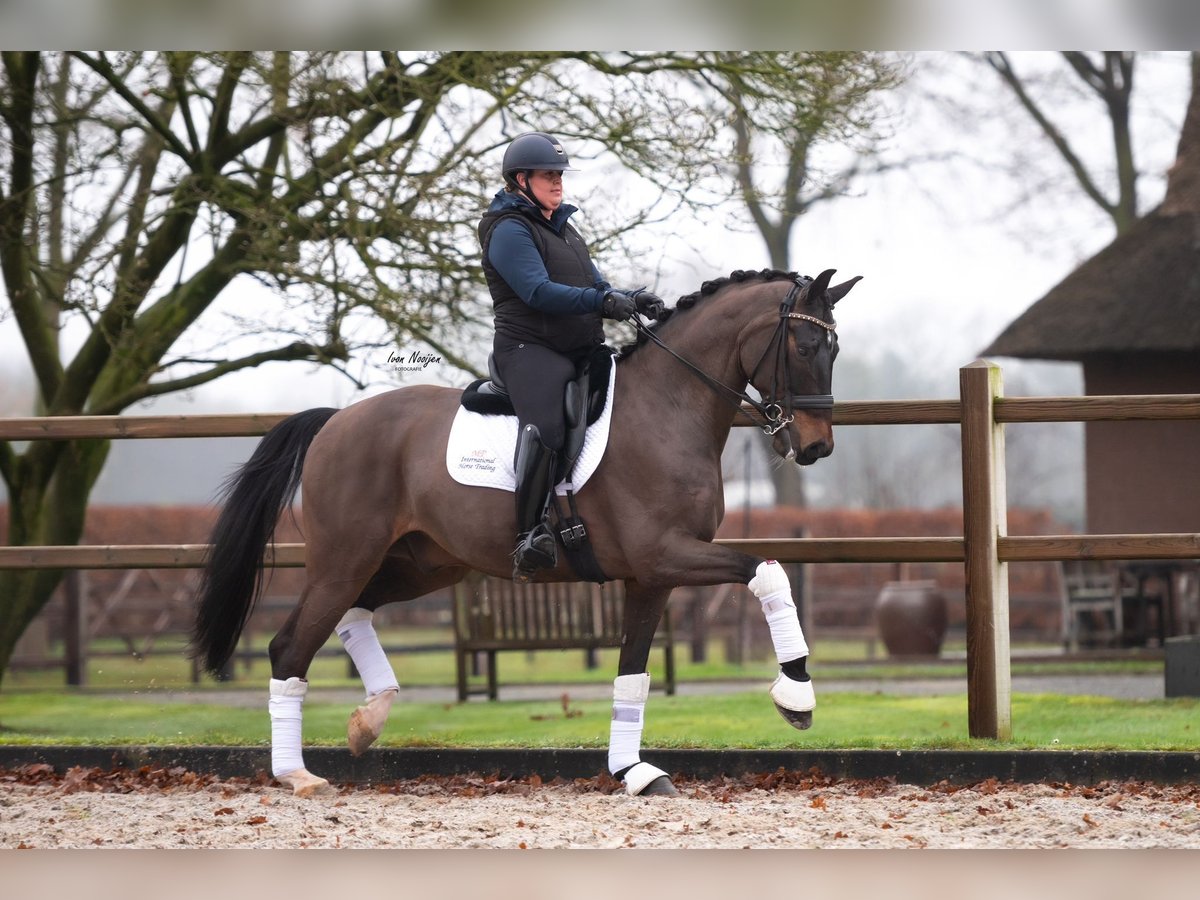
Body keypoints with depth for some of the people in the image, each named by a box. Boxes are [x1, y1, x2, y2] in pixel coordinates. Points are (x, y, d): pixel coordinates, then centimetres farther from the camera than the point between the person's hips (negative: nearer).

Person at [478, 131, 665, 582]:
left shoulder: (562, 227, 23)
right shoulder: (510, 230, -6)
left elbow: (597, 287, 22)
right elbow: (539, 292, -20)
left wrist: (633, 301, -1)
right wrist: (604, 302, -30)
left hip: (582, 350, 10)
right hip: (530, 349, -9)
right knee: (544, 427, -32)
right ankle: (530, 536, -35)